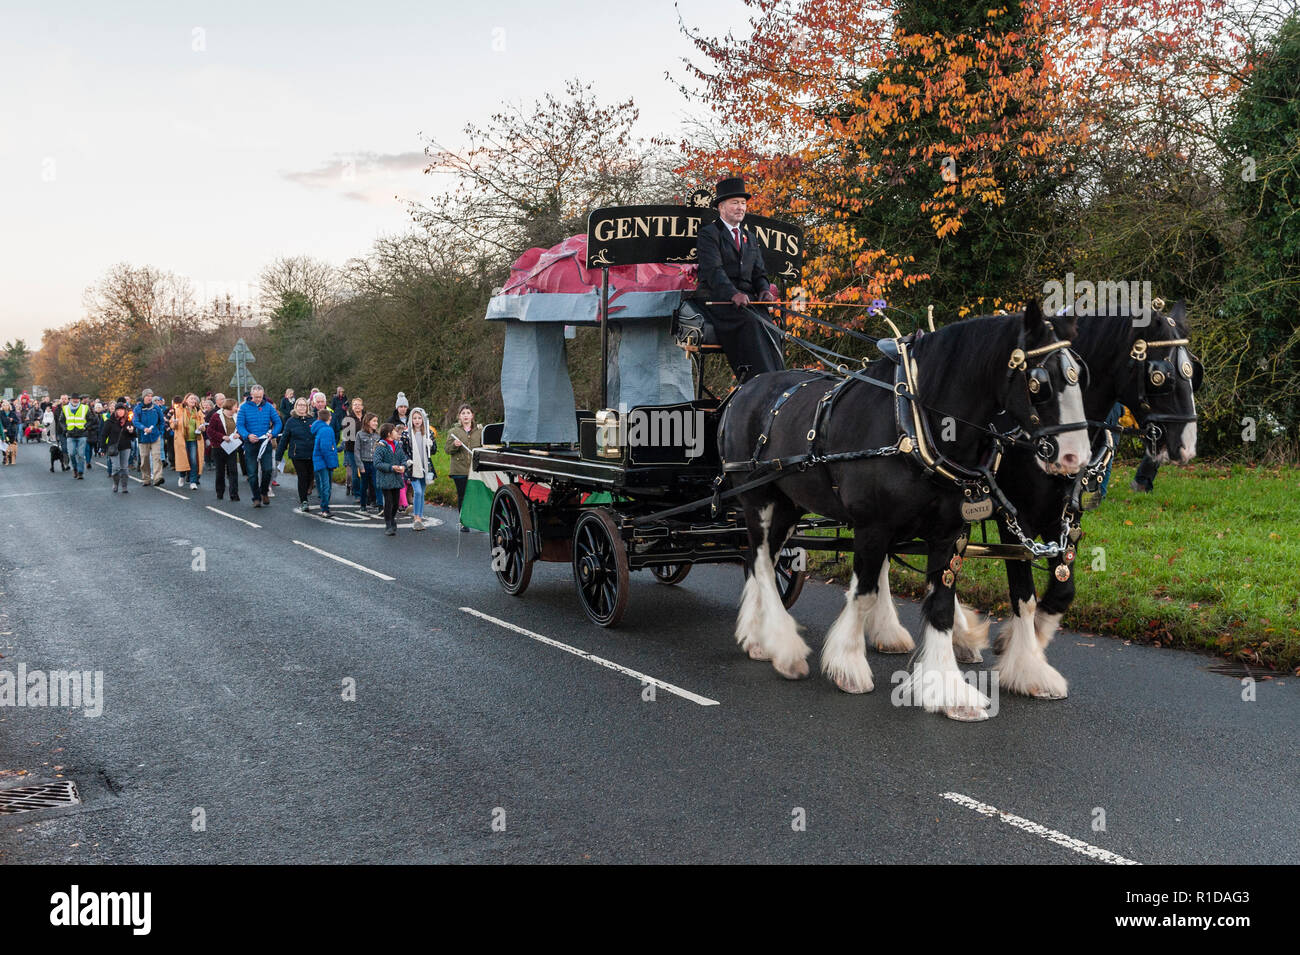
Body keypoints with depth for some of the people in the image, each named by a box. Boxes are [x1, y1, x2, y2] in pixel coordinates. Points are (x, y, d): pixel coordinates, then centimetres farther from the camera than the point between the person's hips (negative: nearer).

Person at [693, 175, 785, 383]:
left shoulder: (750, 238, 26)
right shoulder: (708, 234, 3)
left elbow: (759, 272, 21)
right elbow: (713, 270, -12)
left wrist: (764, 290, -3)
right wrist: (733, 294, -28)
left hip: (747, 298, 6)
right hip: (717, 299, -6)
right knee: (749, 322, -33)